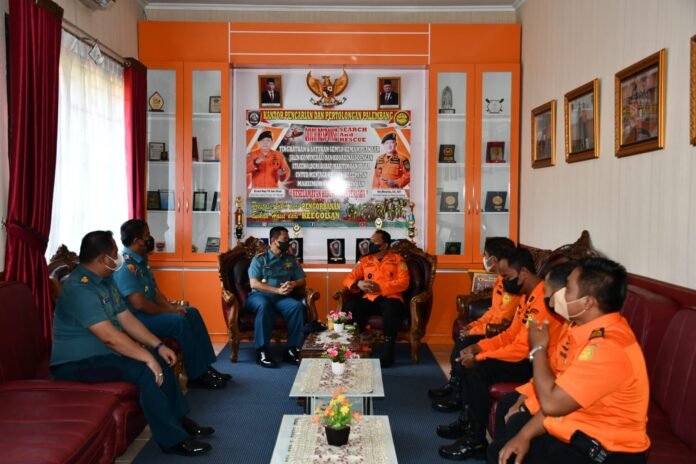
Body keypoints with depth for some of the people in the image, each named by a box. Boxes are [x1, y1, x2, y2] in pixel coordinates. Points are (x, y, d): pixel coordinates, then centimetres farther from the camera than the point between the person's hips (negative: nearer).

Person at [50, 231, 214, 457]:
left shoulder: (105, 280, 7)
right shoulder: (79, 288, -25)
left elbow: (127, 319, 8)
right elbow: (109, 336, -31)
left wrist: (158, 346, -2)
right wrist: (148, 357, -28)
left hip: (102, 352, 10)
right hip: (77, 362, -10)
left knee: (161, 360, 5)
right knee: (146, 370, -25)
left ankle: (179, 419, 17)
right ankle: (172, 439, -14)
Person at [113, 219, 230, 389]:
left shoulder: (140, 261, 11)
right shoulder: (125, 266, -22)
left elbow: (154, 290, 15)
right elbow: (139, 304, -28)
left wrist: (170, 306, -2)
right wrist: (167, 311, -16)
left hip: (149, 311, 11)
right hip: (135, 318, -11)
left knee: (192, 313, 2)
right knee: (179, 322, -25)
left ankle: (204, 366, 1)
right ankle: (195, 374, -13)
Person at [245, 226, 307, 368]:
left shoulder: (291, 260, 17)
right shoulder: (259, 259, 5)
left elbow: (302, 281, 14)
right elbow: (254, 283, -7)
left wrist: (293, 284, -10)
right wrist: (277, 290, -17)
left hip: (282, 297, 3)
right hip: (259, 295, -3)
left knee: (298, 306, -29)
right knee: (264, 305, -39)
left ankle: (292, 350, -23)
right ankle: (262, 351, -33)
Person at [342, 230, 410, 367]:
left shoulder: (397, 259, 10)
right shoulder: (365, 260, 20)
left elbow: (404, 282, -3)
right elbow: (348, 279, 15)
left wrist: (379, 286, -14)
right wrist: (358, 283, -9)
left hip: (390, 298, -3)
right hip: (369, 299, 3)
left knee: (391, 308, -39)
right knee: (352, 307, -29)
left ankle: (387, 354, -30)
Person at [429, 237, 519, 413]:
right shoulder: (502, 279, 10)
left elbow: (501, 321, -24)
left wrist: (474, 330, -16)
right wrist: (475, 324, 6)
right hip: (493, 328, 10)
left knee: (466, 344, -17)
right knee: (462, 337, 6)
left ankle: (457, 395, -5)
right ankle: (453, 384, 12)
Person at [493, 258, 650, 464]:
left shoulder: (608, 348, -28)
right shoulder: (587, 328, 2)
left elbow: (551, 403, -26)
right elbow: (557, 393, 6)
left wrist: (539, 349, -12)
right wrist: (525, 434, -2)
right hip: (579, 434, 9)